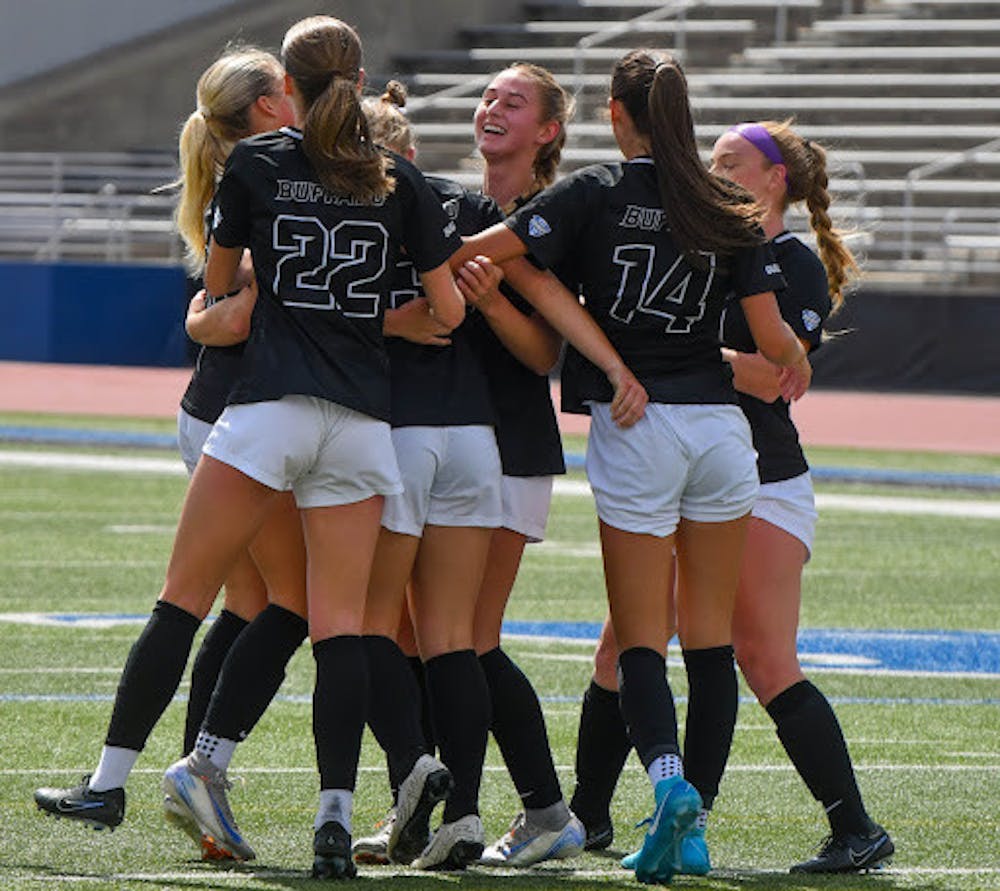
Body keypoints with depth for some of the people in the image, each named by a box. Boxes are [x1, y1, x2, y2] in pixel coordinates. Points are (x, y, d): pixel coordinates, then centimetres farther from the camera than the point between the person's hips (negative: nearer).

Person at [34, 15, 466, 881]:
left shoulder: (254, 163, 4)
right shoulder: (399, 180, 7)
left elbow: (219, 285, 15)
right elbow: (450, 311, 6)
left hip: (268, 406, -2)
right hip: (362, 419, 2)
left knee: (184, 599, 5)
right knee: (341, 624, 0)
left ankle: (112, 782, 8)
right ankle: (336, 817, -10)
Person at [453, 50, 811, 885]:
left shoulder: (596, 193, -4)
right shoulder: (731, 211, 4)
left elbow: (480, 250, -13)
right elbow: (771, 337, 2)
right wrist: (798, 362, 24)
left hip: (634, 430, -3)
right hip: (720, 425, 3)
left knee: (641, 636, 0)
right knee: (711, 638, 9)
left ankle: (668, 776, -25)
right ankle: (694, 820, 10)